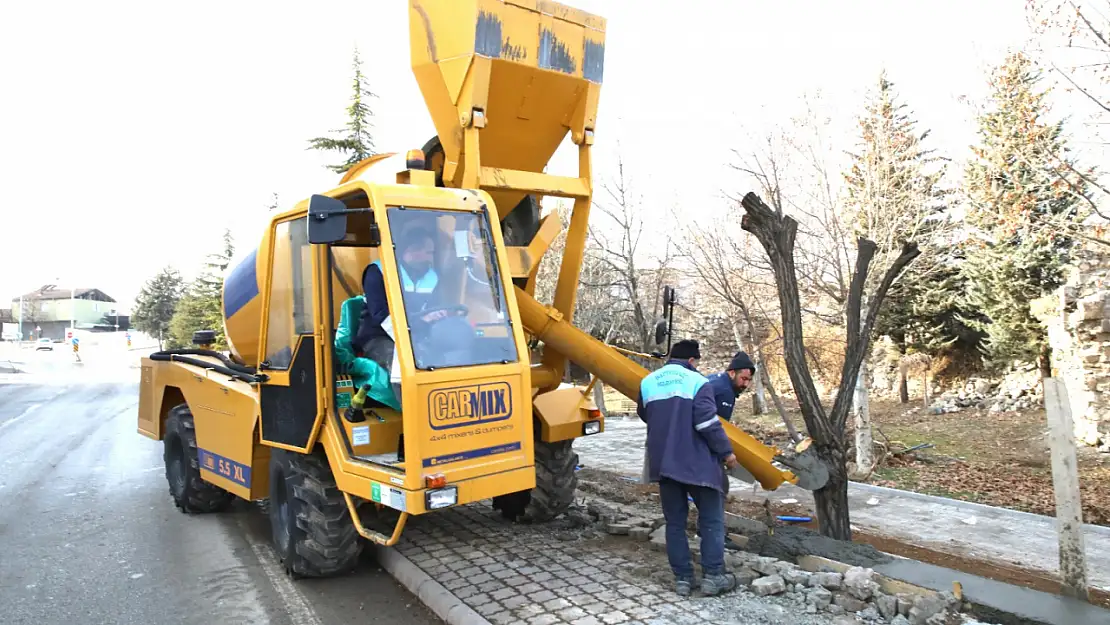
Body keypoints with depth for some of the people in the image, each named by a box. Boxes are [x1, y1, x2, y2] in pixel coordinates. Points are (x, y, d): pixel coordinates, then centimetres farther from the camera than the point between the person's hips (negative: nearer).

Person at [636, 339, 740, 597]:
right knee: (711, 520, 9)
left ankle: (682, 578, 12)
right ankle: (713, 576, 8)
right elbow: (708, 423, -16)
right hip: (697, 463, -4)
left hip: (663, 464, 4)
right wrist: (726, 451, -4)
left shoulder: (648, 382, 7)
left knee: (675, 522, 11)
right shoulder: (697, 382, -9)